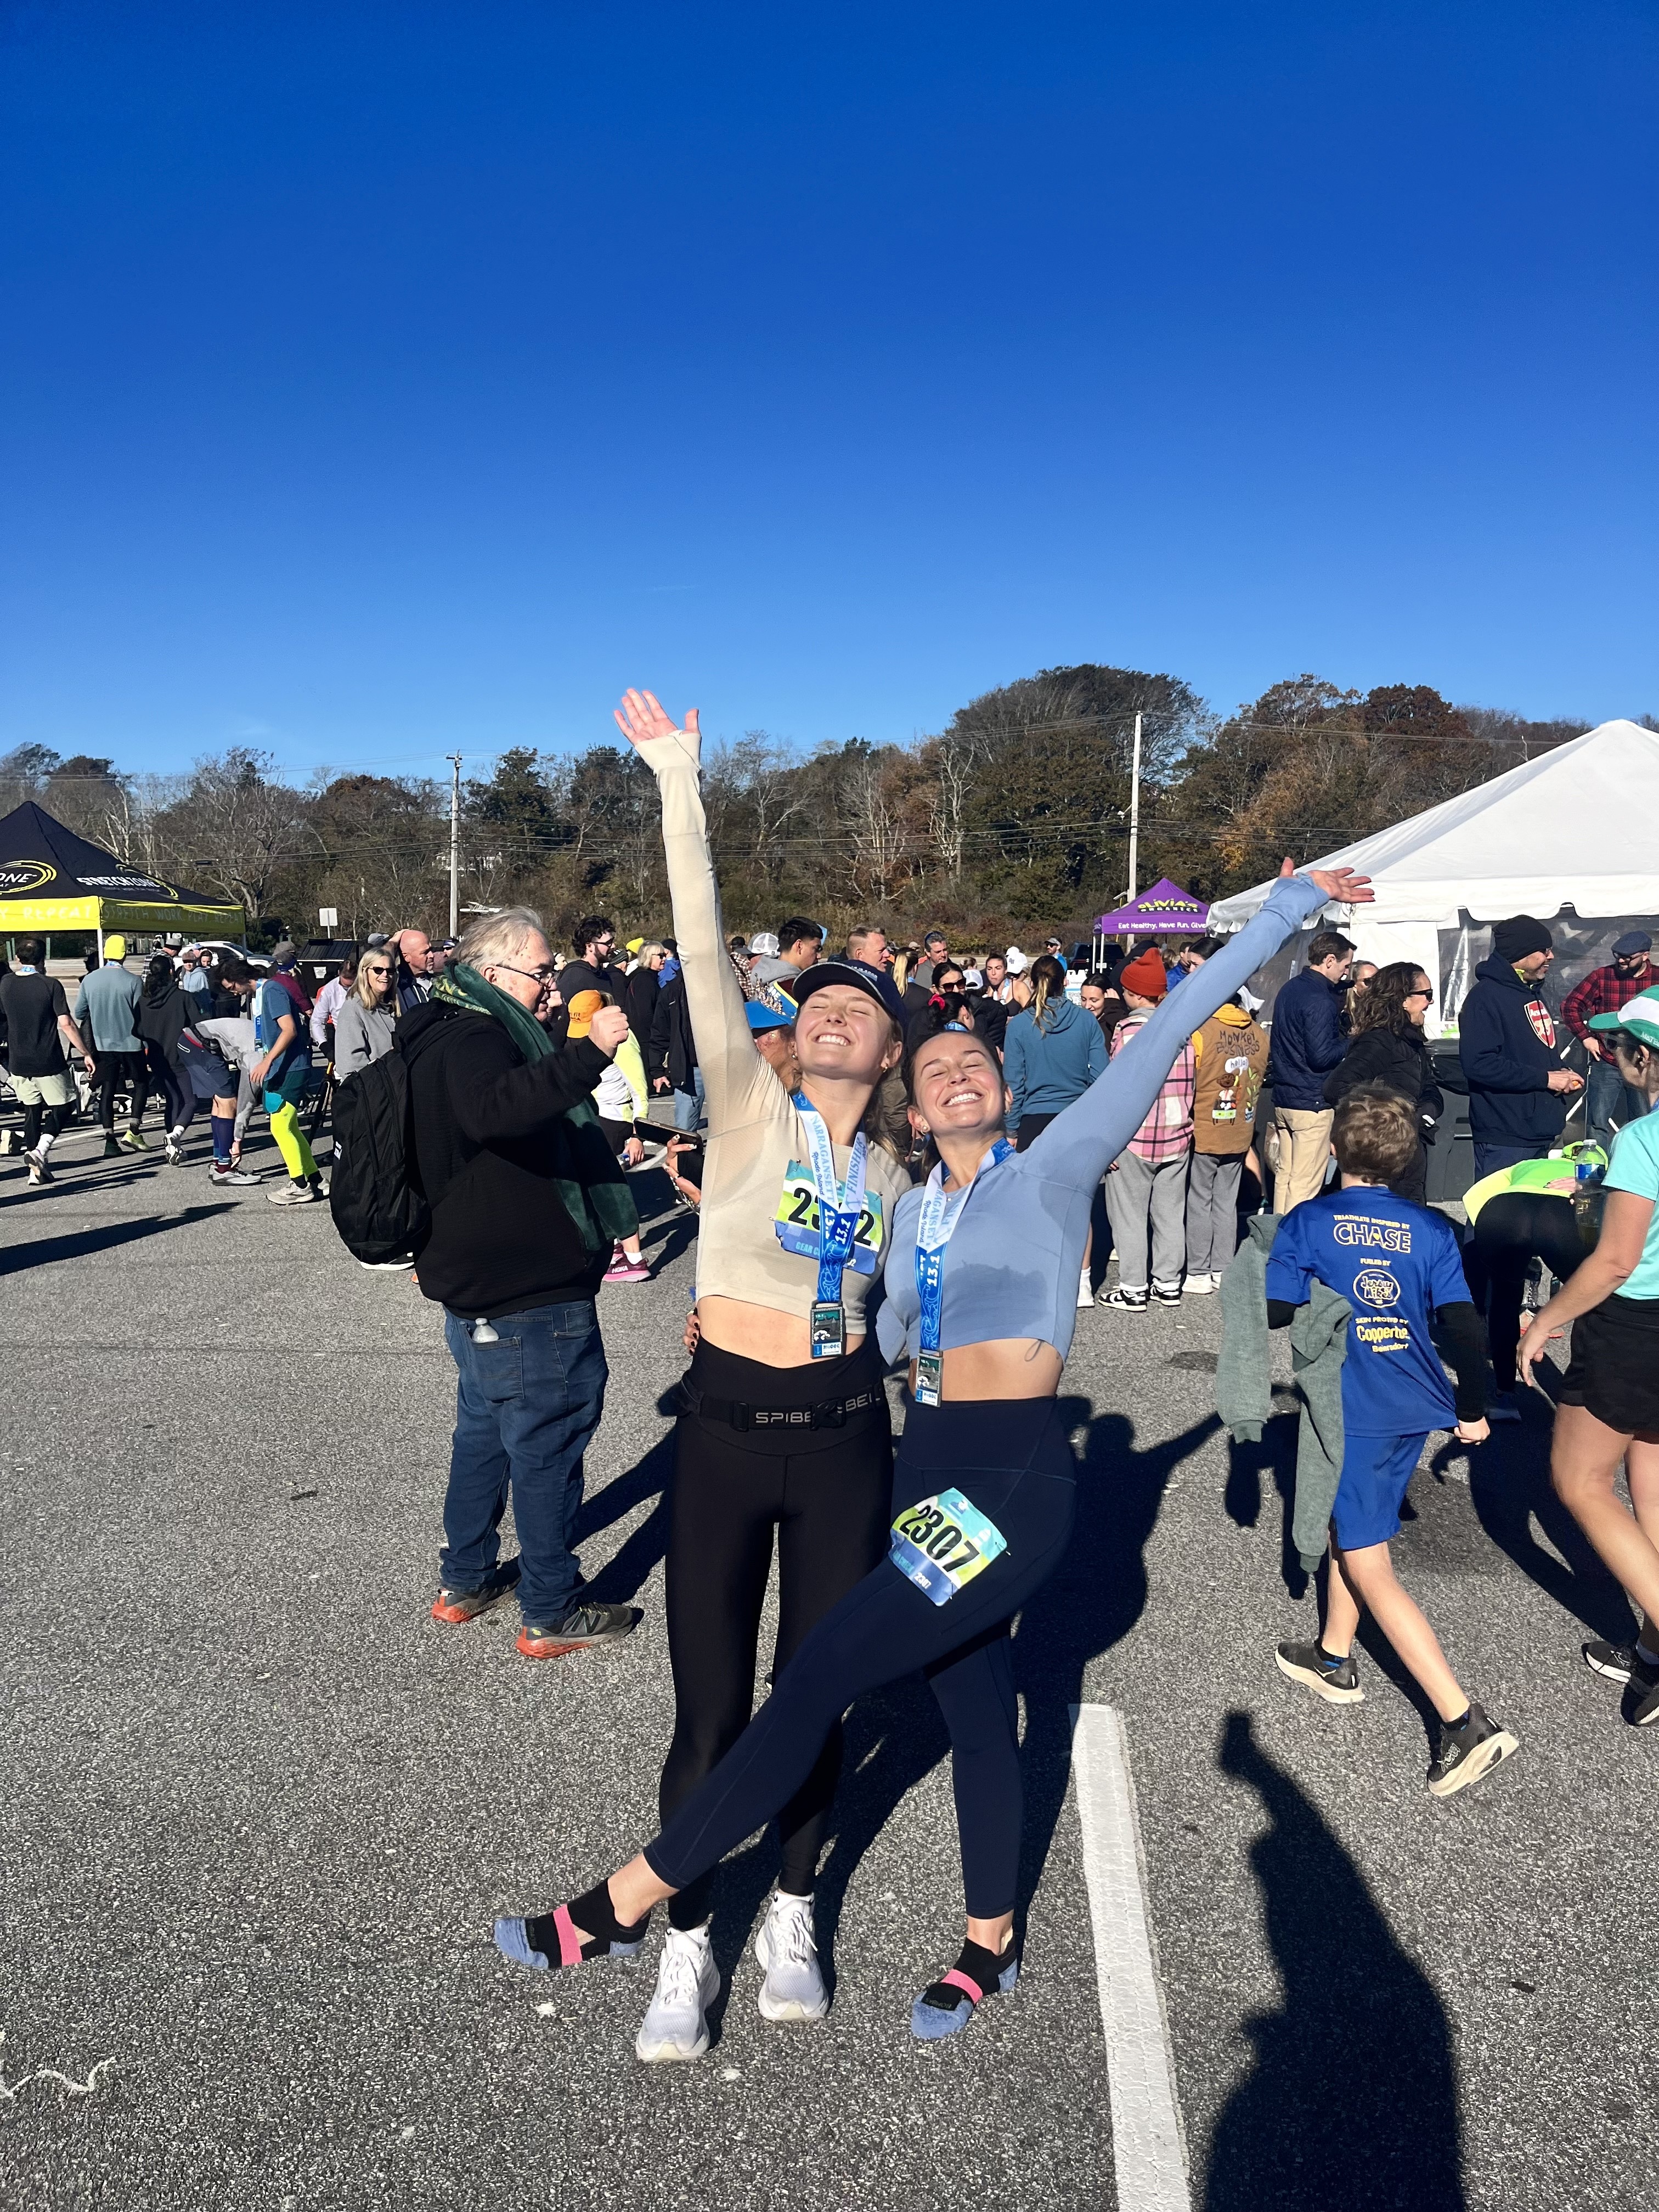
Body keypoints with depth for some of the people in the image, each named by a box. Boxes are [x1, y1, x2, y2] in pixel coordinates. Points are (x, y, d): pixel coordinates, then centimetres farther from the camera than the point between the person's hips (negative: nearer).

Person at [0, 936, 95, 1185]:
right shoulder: (51, 985, -12)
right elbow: (66, 1024, -15)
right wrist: (86, 1054, -9)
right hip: (49, 1062, -5)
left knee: (32, 1110, 13)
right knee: (62, 1106, 8)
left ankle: (36, 1169, 12)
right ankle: (40, 1150, -14)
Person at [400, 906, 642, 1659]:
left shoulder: (465, 1034, 15)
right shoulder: (470, 1040, -19)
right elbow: (495, 1110, -42)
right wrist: (589, 1052, -46)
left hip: (481, 1287, 11)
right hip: (528, 1295, -11)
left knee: (487, 1428, 22)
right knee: (548, 1444, 1)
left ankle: (465, 1578, 36)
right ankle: (552, 1613, 13)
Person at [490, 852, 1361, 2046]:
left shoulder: (1051, 1172, -3)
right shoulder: (918, 1208, 13)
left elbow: (1166, 1032, -7)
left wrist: (1282, 911, -7)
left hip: (1017, 1477, -7)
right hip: (930, 1464, 7)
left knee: (818, 1677, -11)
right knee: (977, 1711, 20)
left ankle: (625, 1903, -1)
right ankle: (992, 1943, 40)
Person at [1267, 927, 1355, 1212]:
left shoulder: (1290, 989, 12)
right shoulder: (1320, 1000, -16)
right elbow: (1321, 1056, -20)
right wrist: (1352, 1042, -4)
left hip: (1283, 1099, 9)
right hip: (1312, 1103, -9)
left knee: (1284, 1175, 13)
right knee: (1305, 1184, -4)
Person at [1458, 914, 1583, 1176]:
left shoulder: (1533, 992, 17)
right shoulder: (1486, 997, -14)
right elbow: (1479, 1064, -25)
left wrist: (1562, 1076, 6)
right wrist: (1545, 1079, -19)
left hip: (1541, 1135, 10)